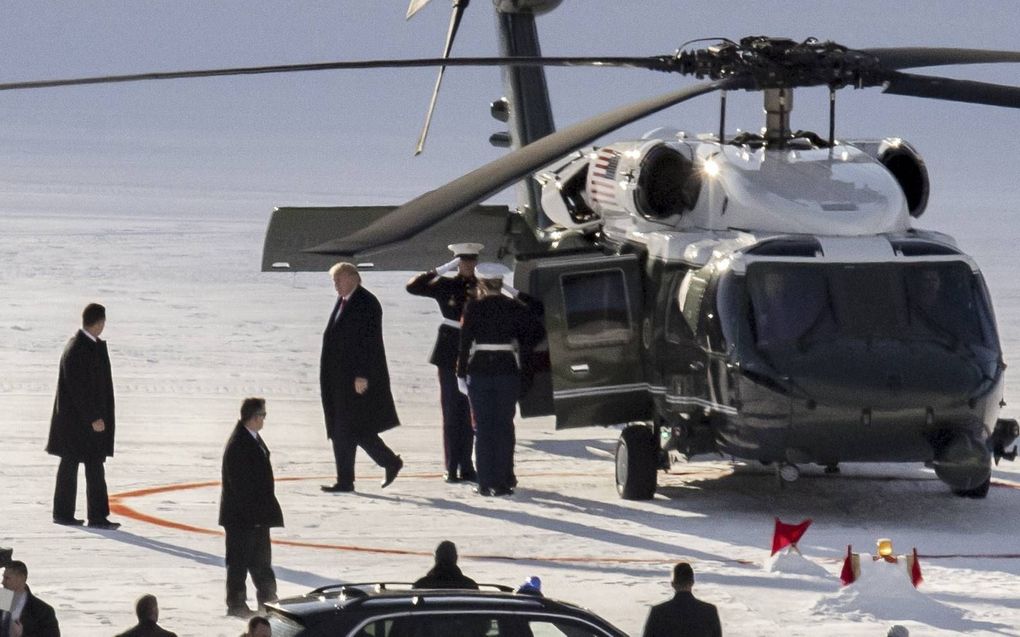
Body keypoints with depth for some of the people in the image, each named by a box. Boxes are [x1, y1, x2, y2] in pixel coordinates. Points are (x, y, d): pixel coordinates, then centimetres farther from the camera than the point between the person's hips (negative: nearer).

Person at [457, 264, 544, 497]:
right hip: (507, 371, 2)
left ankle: (487, 483, 3)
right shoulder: (514, 307, 1)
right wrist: (521, 352, 8)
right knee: (504, 426, 9)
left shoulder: (473, 308, -6)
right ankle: (504, 482, 8)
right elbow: (536, 329, -2)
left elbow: (465, 342, -7)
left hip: (479, 371, -2)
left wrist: (461, 373, -1)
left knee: (483, 427, 5)